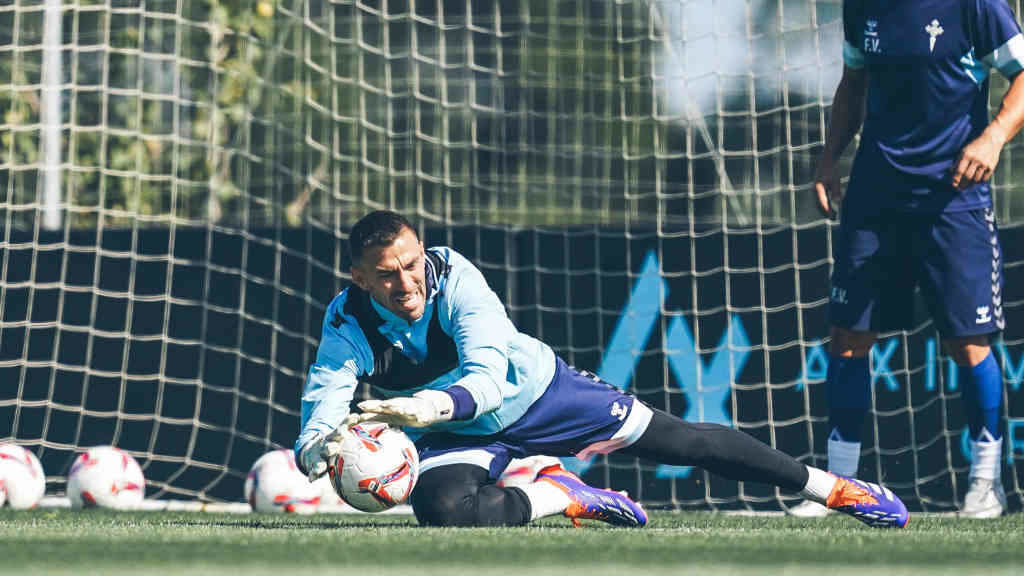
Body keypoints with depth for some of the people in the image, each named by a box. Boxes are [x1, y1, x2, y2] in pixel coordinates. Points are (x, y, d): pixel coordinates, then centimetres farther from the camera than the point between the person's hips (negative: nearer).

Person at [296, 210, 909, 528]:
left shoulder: (455, 276, -30)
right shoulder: (349, 325, -24)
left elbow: (487, 377, -40)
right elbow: (323, 403, -31)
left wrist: (432, 404, -61)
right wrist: (317, 449, -56)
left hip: (534, 391, -1)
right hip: (456, 435, 1)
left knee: (681, 441, 1)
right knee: (442, 507, -33)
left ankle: (831, 486, 18)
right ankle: (564, 497, -3)